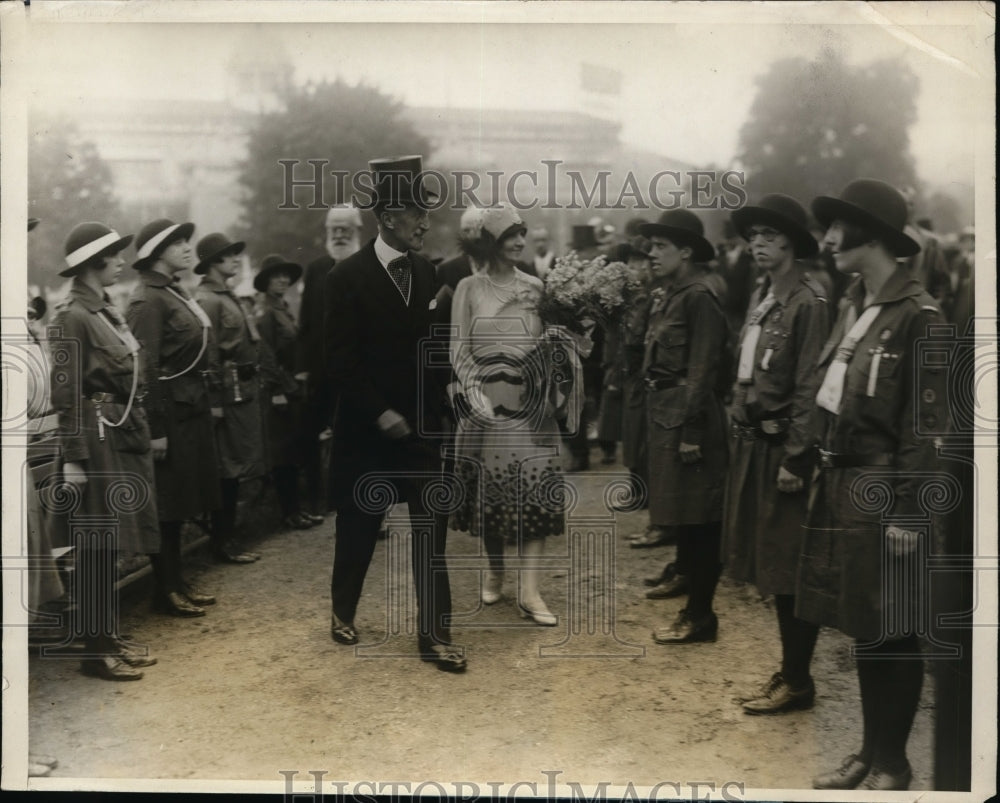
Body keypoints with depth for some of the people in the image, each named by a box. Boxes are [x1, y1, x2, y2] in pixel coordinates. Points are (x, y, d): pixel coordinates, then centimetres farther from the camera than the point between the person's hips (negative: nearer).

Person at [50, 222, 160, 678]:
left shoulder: (106, 311, 13)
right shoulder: (72, 318, -13)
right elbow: (66, 395, -15)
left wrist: (141, 434, 16)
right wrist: (73, 459, -18)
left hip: (124, 437, 9)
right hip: (99, 440, -9)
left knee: (111, 541, 14)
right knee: (95, 545, -2)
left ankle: (108, 636, 24)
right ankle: (94, 649, 6)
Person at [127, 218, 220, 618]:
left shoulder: (176, 292, 14)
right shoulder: (148, 299, -14)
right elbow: (147, 368, -19)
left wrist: (209, 403, 15)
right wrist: (156, 430, -21)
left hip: (192, 409, 9)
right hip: (171, 413, -9)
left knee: (182, 499, 16)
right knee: (167, 503, 0)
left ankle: (177, 581, 26)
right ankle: (165, 591, 11)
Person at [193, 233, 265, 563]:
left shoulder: (225, 296, 17)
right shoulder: (207, 300, -13)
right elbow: (209, 355, -17)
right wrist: (215, 401, -19)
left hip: (244, 391, 10)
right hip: (229, 392, -10)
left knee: (234, 471, 14)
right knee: (228, 470, -3)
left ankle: (227, 540, 22)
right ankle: (223, 544, 6)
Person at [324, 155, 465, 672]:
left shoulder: (427, 273, 5)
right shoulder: (348, 277, -9)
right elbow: (340, 360, -12)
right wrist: (380, 413, -16)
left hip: (422, 426, 3)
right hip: (367, 429, -3)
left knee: (432, 530, 1)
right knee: (358, 527, 12)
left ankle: (434, 634, 9)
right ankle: (343, 612, 34)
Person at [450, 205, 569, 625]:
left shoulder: (535, 287, 7)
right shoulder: (469, 288, 1)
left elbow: (548, 344, 9)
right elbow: (459, 350, -2)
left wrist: (553, 396, -3)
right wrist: (476, 395, -13)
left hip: (532, 403, 2)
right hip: (487, 402, -2)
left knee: (536, 489, -4)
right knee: (490, 489, 7)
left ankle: (529, 590, -2)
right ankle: (495, 571, 27)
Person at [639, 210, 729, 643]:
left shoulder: (699, 298, -15)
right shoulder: (666, 295, 12)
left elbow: (702, 371, -19)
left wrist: (691, 432, -20)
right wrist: (655, 411, 13)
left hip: (687, 417, -9)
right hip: (664, 413, 9)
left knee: (697, 514, -1)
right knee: (679, 506, 21)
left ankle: (700, 614, 6)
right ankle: (685, 571, 38)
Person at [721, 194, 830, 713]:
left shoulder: (808, 301, -14)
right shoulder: (761, 297, 13)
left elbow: (810, 388, -17)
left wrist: (794, 458, -19)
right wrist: (740, 431, 11)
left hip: (782, 449, -9)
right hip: (751, 444, 9)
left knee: (789, 568, 1)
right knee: (771, 566, 16)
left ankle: (797, 681, 14)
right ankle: (788, 668, 29)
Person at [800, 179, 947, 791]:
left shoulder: (918, 315, -13)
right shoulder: (853, 306, 10)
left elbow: (927, 423, -15)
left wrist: (908, 511, -16)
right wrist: (824, 474, 11)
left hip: (884, 490, -7)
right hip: (842, 483, 8)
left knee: (893, 631, 6)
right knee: (861, 627, 16)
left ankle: (893, 763, 21)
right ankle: (870, 751, 30)